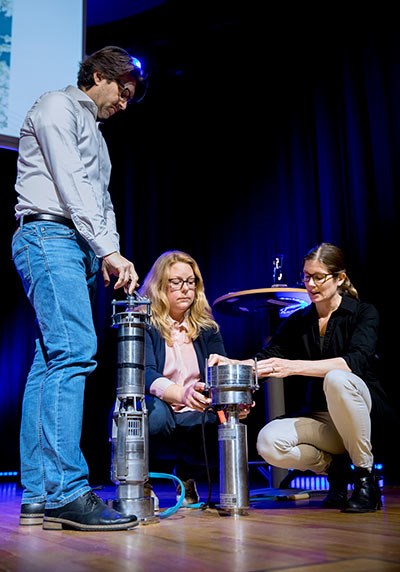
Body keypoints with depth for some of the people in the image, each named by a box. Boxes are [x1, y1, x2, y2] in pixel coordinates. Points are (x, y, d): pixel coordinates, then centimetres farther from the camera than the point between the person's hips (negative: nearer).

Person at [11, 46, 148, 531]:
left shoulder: (93, 132, 31)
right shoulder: (57, 107, 3)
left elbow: (100, 200, 24)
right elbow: (70, 185, -11)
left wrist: (111, 254, 8)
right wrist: (108, 250, -16)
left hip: (77, 248, 9)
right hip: (49, 235, -9)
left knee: (52, 360, 1)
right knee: (74, 349, -21)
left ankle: (39, 498, 2)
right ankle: (66, 491, -23)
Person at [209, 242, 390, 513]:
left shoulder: (364, 313, -5)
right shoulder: (299, 321, 9)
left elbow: (357, 361, -24)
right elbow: (266, 358, -2)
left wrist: (294, 366, -35)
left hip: (364, 412, -4)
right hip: (320, 417, 4)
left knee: (337, 379, -36)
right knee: (269, 442, -25)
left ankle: (366, 476, -16)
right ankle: (334, 467, 5)